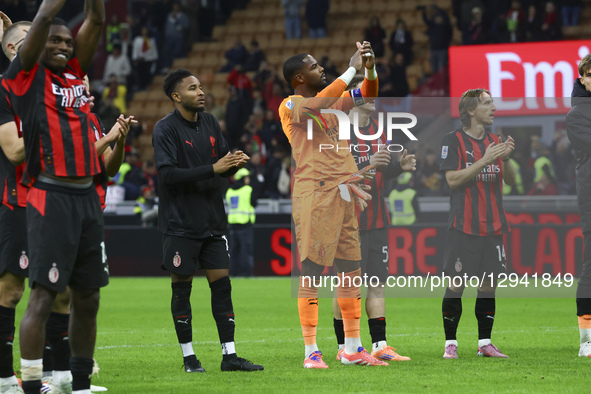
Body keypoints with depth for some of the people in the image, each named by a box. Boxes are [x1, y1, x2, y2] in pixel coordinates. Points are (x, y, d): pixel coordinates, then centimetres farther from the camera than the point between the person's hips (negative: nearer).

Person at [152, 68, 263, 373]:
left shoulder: (209, 123, 11)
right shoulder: (165, 129, -10)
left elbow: (223, 168, 16)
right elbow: (167, 174, -20)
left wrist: (234, 164, -8)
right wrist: (212, 168, -23)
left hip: (212, 221, 6)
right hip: (180, 222, -6)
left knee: (221, 283, 3)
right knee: (182, 288, 2)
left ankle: (229, 356, 5)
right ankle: (188, 357, 10)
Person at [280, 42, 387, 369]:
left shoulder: (334, 102, 19)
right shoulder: (291, 106, -4)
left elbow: (367, 95, 26)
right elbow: (316, 105, -23)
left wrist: (370, 69, 5)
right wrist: (352, 69, -21)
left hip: (344, 194, 8)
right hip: (314, 194, -8)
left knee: (351, 270, 8)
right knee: (311, 270, -8)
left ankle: (352, 348, 15)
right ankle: (311, 351, -6)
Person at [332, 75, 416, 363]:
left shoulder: (377, 130, 14)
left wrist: (400, 166, -1)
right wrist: (365, 165, -29)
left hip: (376, 219, 7)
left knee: (377, 282, 5)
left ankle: (379, 346, 6)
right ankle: (344, 347, 5)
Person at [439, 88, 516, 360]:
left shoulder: (495, 141, 12)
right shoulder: (453, 140, -4)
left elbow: (511, 181, 12)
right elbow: (453, 180, -13)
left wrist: (506, 158, -8)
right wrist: (485, 160, -19)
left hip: (493, 226, 5)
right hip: (464, 226, -5)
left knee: (489, 285, 6)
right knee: (456, 285, -5)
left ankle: (485, 343, 13)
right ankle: (450, 344, 4)